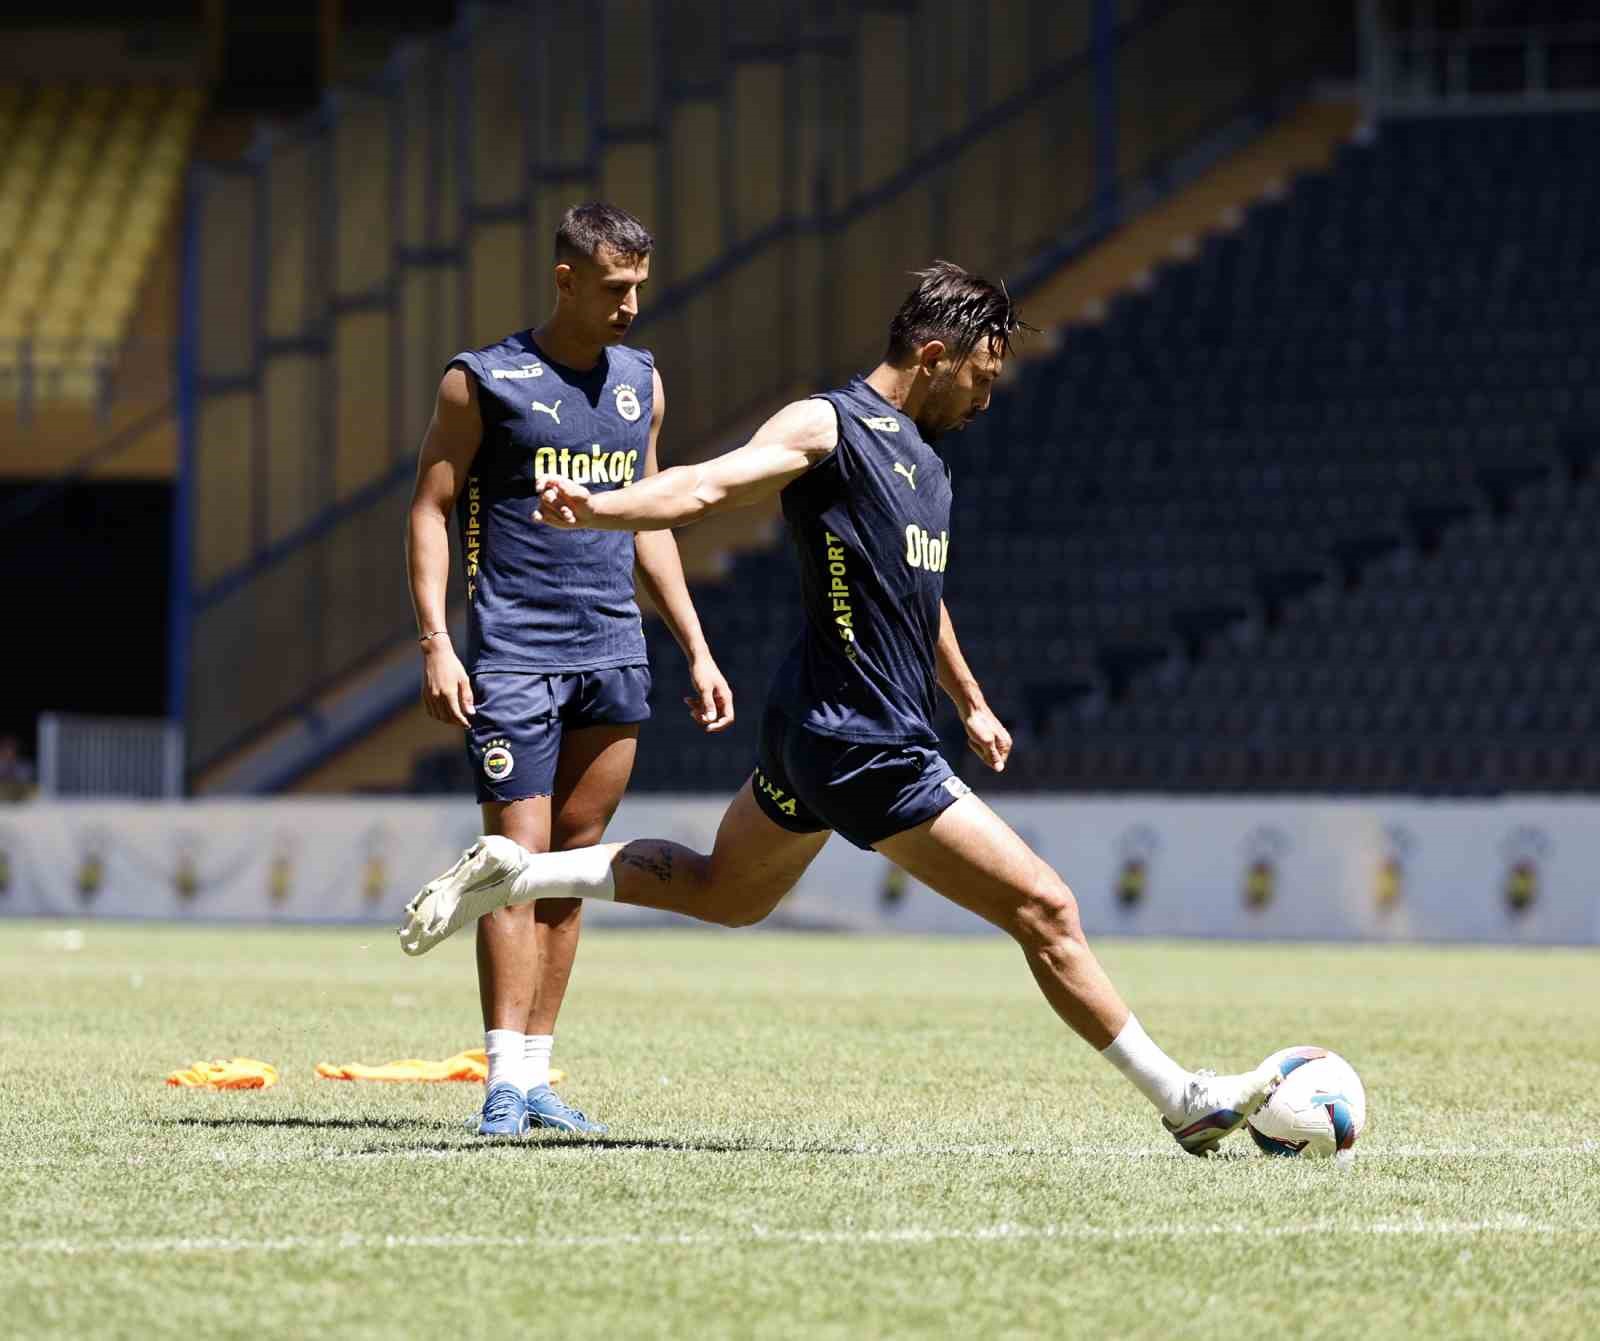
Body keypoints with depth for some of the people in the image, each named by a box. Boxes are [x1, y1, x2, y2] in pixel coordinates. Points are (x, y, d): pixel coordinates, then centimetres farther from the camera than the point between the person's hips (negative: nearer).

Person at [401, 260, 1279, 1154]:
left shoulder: (926, 460, 15)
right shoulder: (827, 428, -13)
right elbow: (709, 487, -27)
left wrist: (971, 703, 38)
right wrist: (595, 508, -44)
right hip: (868, 746, -10)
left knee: (724, 892, 27)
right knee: (1046, 912, -6)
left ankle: (515, 875, 27)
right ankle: (1184, 1102, 3)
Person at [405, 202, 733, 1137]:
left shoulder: (641, 383, 13)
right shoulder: (485, 382, -3)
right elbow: (431, 509, -2)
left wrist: (698, 650, 17)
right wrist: (436, 644, -12)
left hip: (614, 654, 5)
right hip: (513, 655, -5)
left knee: (574, 864, 5)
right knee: (518, 859, -11)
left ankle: (536, 1070, 9)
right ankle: (506, 1079, -12)